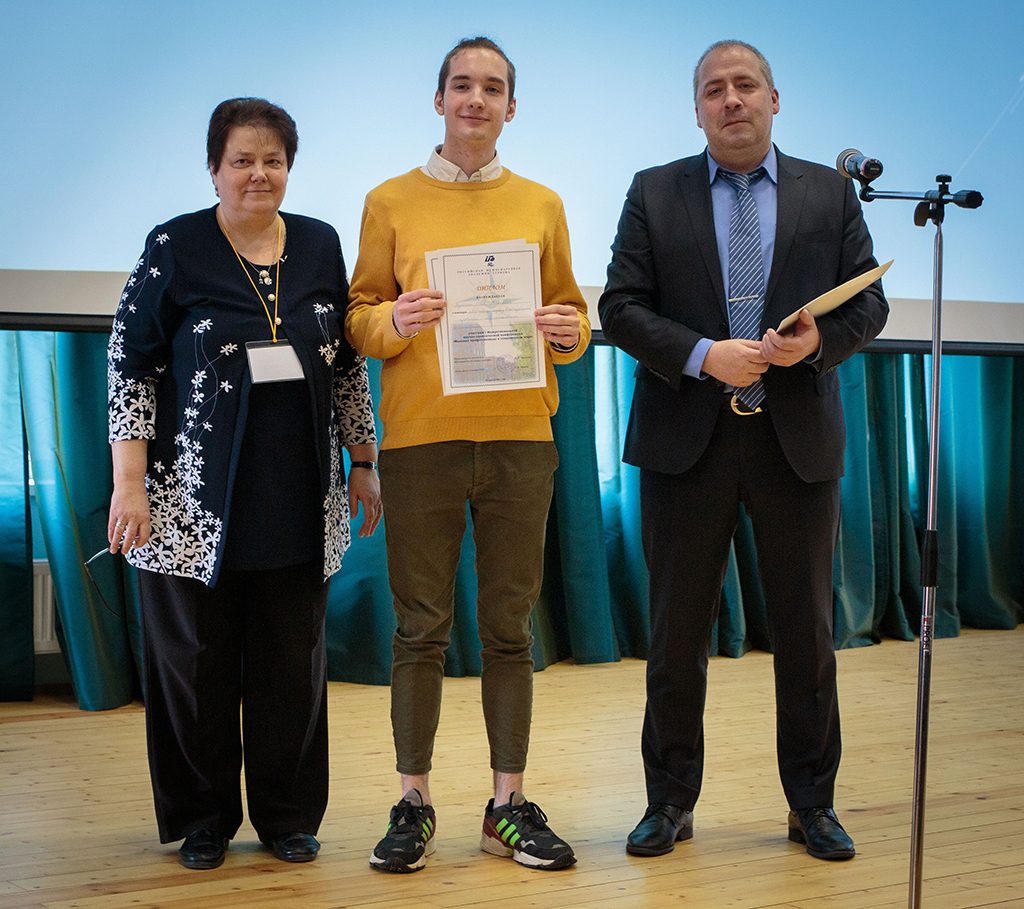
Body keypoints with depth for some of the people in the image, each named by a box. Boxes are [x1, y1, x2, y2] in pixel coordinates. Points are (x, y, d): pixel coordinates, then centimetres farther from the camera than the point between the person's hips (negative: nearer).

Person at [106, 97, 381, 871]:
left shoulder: (320, 246, 8)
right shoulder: (174, 250, -3)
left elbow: (347, 365, 14)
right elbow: (131, 367, -4)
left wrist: (364, 462, 11)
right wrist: (129, 484, -10)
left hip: (300, 501, 3)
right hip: (198, 502, -3)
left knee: (293, 657, 7)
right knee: (197, 658, 5)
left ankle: (288, 816, 21)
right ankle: (204, 821, 20)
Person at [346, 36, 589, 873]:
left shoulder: (541, 205, 13)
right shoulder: (392, 202, 8)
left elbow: (570, 316, 16)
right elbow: (360, 318, 7)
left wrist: (569, 333, -7)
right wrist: (394, 321, -14)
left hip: (519, 434, 2)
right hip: (421, 434, -1)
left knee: (510, 626, 4)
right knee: (422, 626, 0)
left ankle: (509, 804, 10)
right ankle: (414, 804, 8)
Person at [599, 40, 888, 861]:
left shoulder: (831, 193, 9)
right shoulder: (654, 194, 6)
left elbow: (870, 303, 6)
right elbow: (621, 308, 0)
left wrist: (820, 340, -14)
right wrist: (703, 355, -15)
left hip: (799, 440, 1)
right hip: (688, 441, 0)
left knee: (807, 631, 7)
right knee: (677, 632, 5)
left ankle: (813, 805, 19)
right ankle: (671, 803, 17)